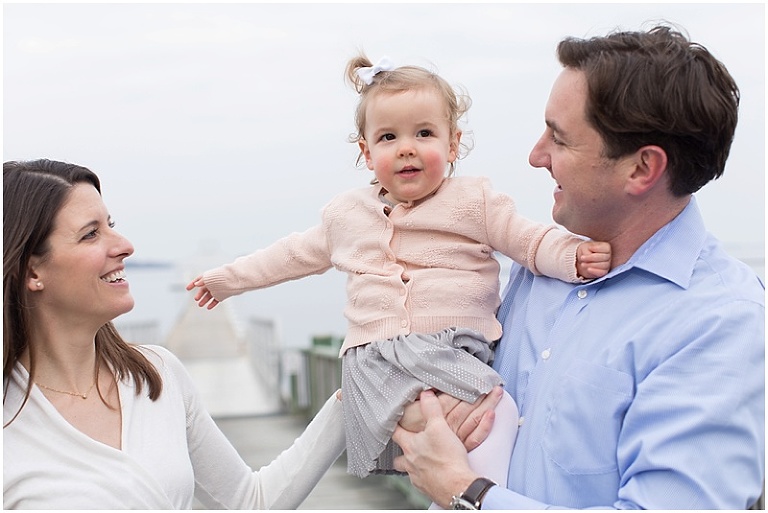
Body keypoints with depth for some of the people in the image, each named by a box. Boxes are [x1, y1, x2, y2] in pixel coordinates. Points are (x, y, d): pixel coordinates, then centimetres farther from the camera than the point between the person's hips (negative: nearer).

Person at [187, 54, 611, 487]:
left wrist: (577, 256, -16)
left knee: (498, 414, -27)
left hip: (457, 351, -2)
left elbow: (530, 240, 5)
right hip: (377, 363, 3)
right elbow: (297, 254, 31)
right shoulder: (347, 213, 18)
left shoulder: (475, 202, 8)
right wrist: (228, 279, 37)